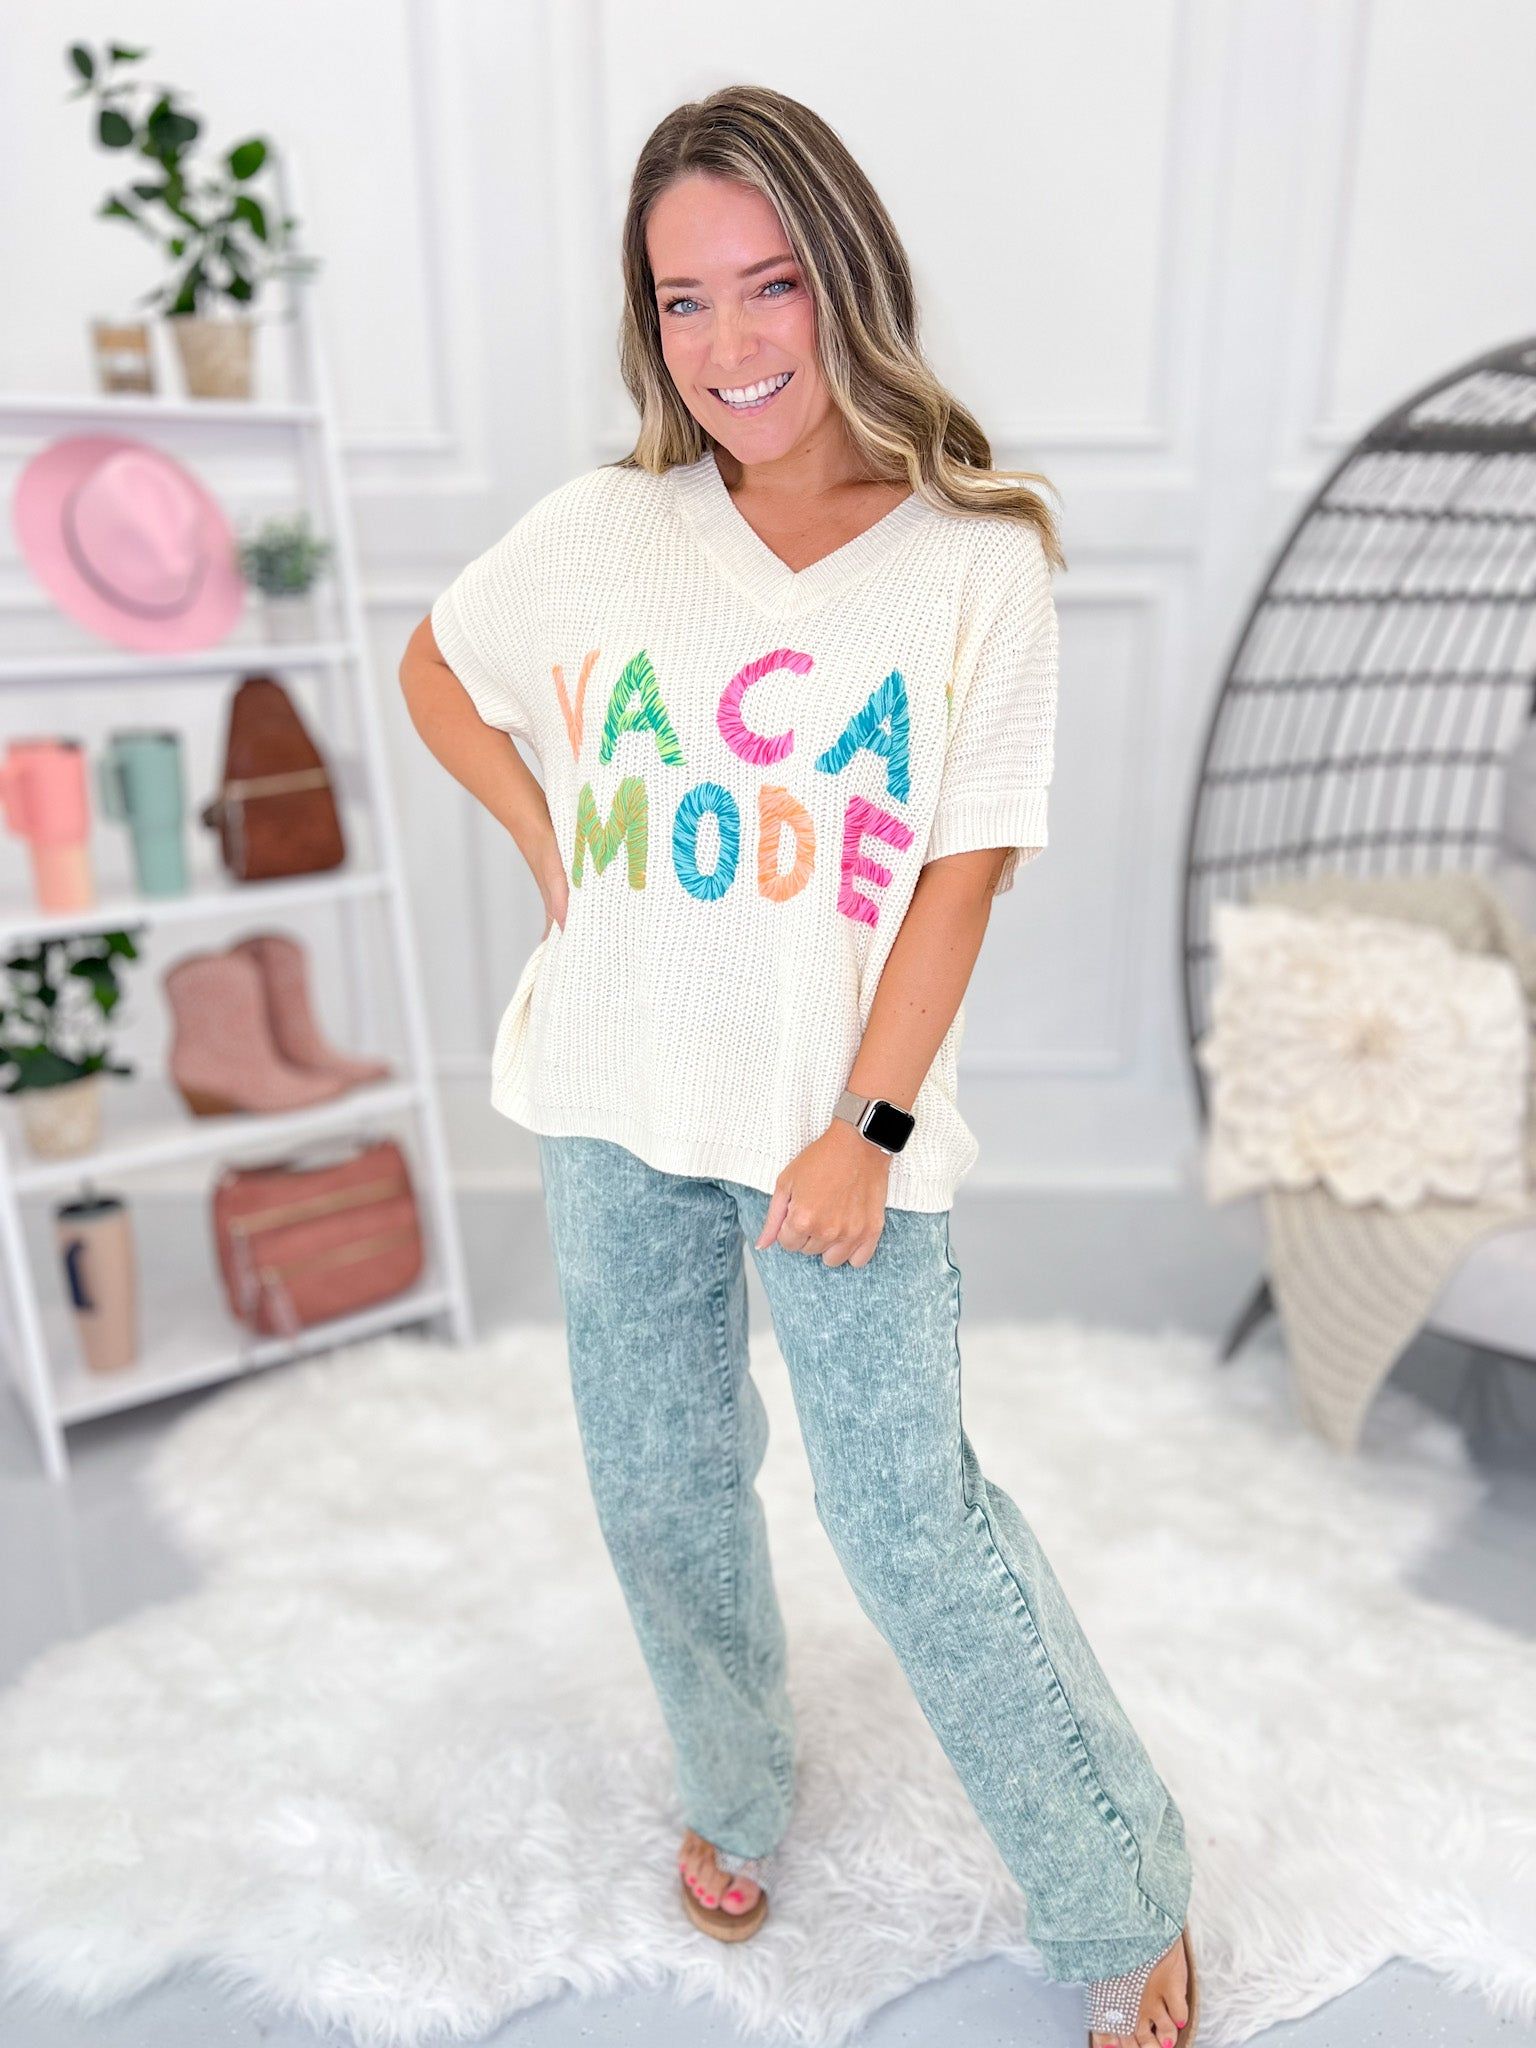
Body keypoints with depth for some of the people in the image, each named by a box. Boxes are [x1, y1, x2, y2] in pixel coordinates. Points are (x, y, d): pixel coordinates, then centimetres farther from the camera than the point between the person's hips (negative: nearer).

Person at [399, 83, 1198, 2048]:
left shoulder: (977, 563, -7)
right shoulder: (603, 530, 0)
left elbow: (965, 873, -8)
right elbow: (436, 669, 16)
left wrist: (870, 1127, -12)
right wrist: (549, 848, 3)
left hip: (838, 1115, -3)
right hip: (617, 1104, 4)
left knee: (909, 1516, 1)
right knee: (659, 1481, 16)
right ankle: (734, 1795, 46)